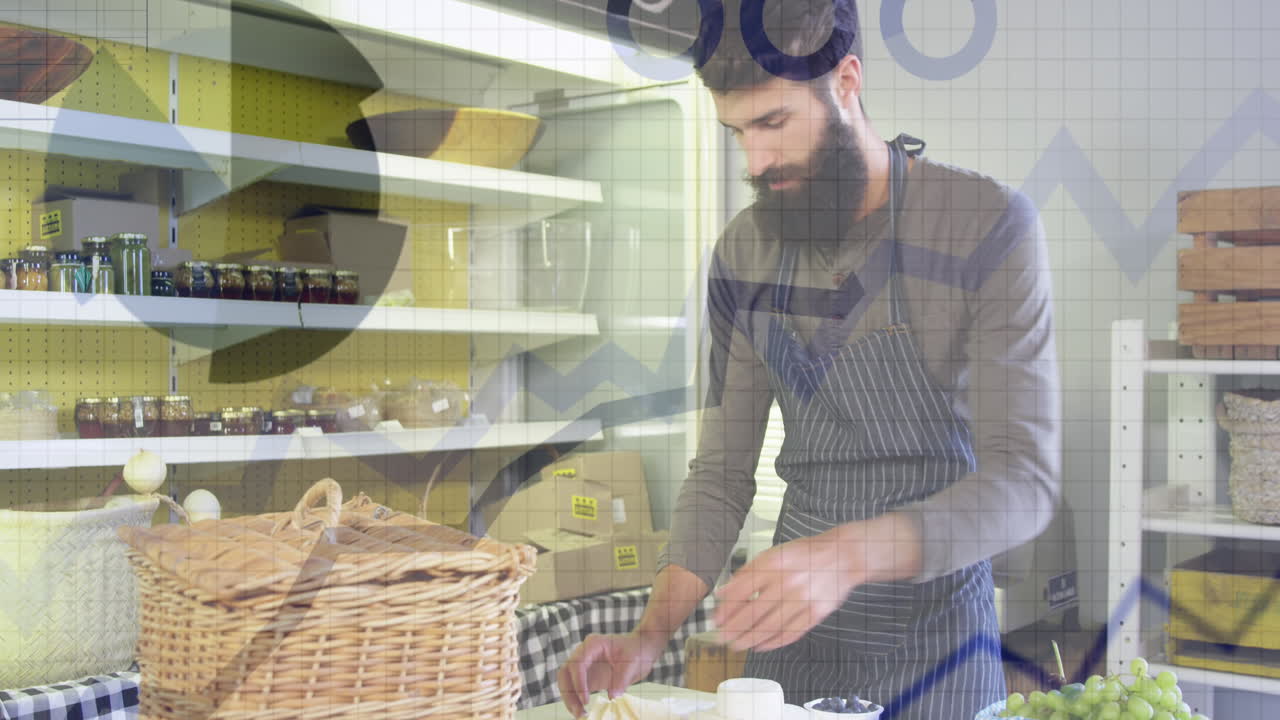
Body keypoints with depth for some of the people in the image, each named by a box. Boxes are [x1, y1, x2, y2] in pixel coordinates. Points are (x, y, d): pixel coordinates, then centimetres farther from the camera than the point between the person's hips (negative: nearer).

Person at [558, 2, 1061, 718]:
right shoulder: (745, 253, -1)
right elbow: (723, 470, 2)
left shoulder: (988, 223, -16)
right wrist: (652, 635, -11)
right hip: (791, 628, 4)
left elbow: (1026, 478, -22)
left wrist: (848, 554, -37)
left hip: (936, 633, -4)